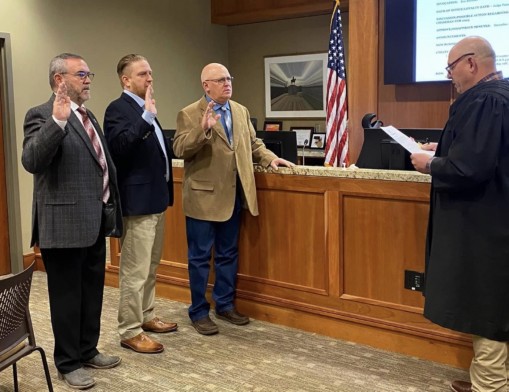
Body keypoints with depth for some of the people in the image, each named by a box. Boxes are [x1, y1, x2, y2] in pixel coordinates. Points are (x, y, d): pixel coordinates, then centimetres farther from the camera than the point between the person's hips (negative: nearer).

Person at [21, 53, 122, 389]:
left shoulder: (87, 116, 14)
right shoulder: (42, 115, -12)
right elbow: (31, 161, -27)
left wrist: (113, 205, 18)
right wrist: (57, 121, -36)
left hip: (94, 221, 9)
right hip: (65, 223, -8)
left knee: (93, 291, 18)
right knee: (68, 295, 5)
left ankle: (88, 350, 35)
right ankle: (68, 363, 20)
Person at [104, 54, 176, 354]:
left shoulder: (145, 109, 15)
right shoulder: (118, 109, -13)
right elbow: (119, 146, -30)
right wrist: (147, 117, -33)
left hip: (155, 199, 10)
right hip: (138, 202, -10)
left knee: (150, 267, 19)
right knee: (135, 271, -2)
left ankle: (147, 317, 32)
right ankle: (130, 332, 8)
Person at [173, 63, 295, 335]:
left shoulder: (241, 111, 11)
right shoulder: (189, 115, -7)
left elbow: (253, 144, 19)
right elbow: (179, 149, -17)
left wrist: (270, 158, 2)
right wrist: (203, 129, -30)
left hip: (233, 196, 6)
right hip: (203, 197, -6)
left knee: (228, 254, 15)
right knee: (200, 257, 4)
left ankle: (225, 305, 29)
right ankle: (199, 312, 17)